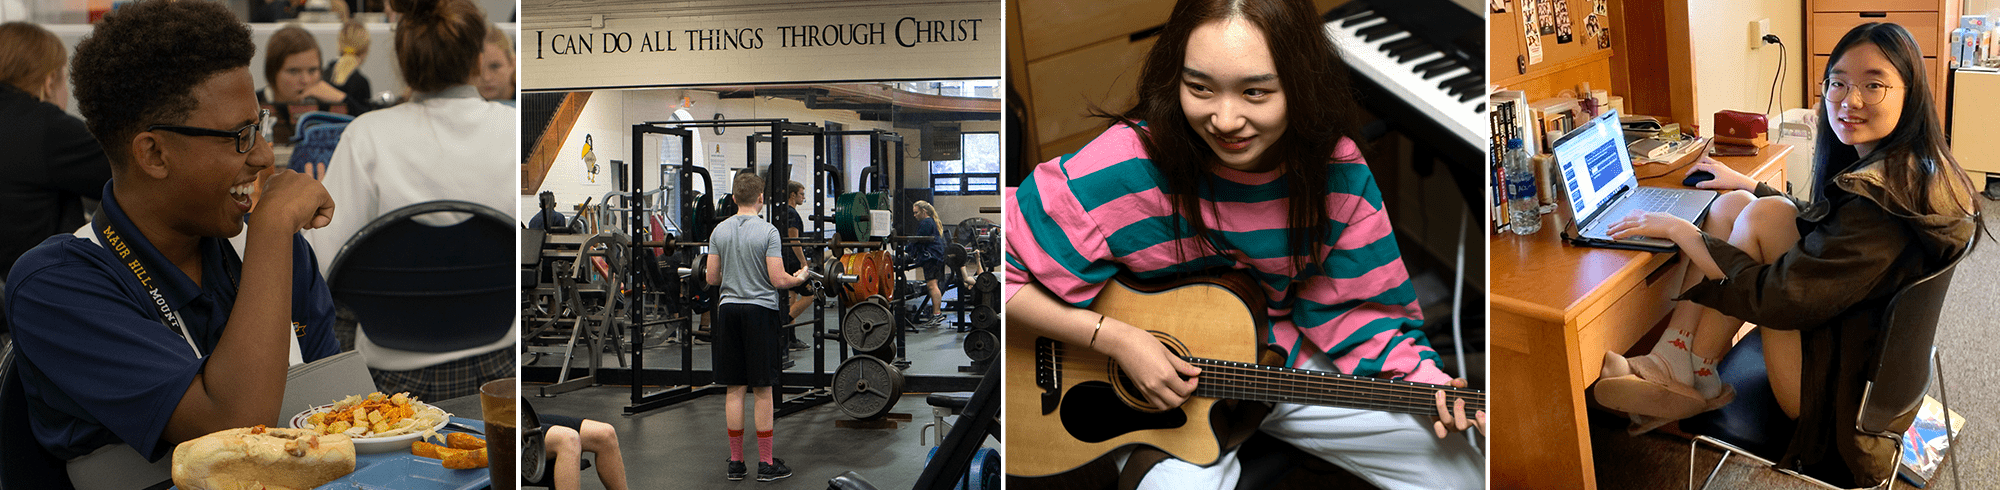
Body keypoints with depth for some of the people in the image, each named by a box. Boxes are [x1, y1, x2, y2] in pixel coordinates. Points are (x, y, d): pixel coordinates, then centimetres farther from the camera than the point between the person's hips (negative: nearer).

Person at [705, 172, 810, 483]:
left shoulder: (719, 231, 4)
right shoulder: (767, 231, -10)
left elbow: (712, 278, 7)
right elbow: (778, 280, -14)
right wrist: (800, 278, 7)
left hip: (728, 309, 5)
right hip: (760, 310, -4)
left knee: (734, 390, 8)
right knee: (762, 390, 0)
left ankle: (736, 462, 13)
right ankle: (766, 464, 4)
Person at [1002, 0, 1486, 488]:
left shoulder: (1339, 174, -13)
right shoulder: (1124, 170, -27)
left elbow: (1355, 305, -2)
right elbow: (1001, 270, -25)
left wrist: (1423, 380, -18)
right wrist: (1114, 338, -28)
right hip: (1157, 391, -4)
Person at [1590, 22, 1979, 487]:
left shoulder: (1884, 199, -26)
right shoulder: (1913, 168, 5)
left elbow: (1774, 299, -27)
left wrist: (1680, 230, -17)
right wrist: (1748, 186, 23)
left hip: (1836, 393, -10)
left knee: (1764, 216, -18)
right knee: (1731, 205, 2)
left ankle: (1695, 378, -5)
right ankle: (1671, 361, -6)